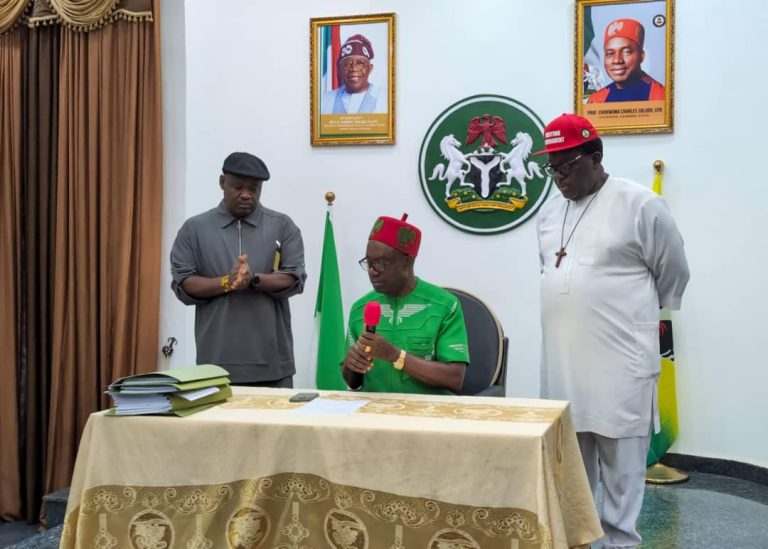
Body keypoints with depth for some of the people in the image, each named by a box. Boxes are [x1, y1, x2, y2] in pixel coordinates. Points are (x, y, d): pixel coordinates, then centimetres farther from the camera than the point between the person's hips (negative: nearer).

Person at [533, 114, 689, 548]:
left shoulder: (640, 205, -9)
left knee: (621, 465, 2)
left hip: (621, 362, -6)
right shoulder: (550, 211, 11)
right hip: (562, 362, 6)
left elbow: (673, 274, 1)